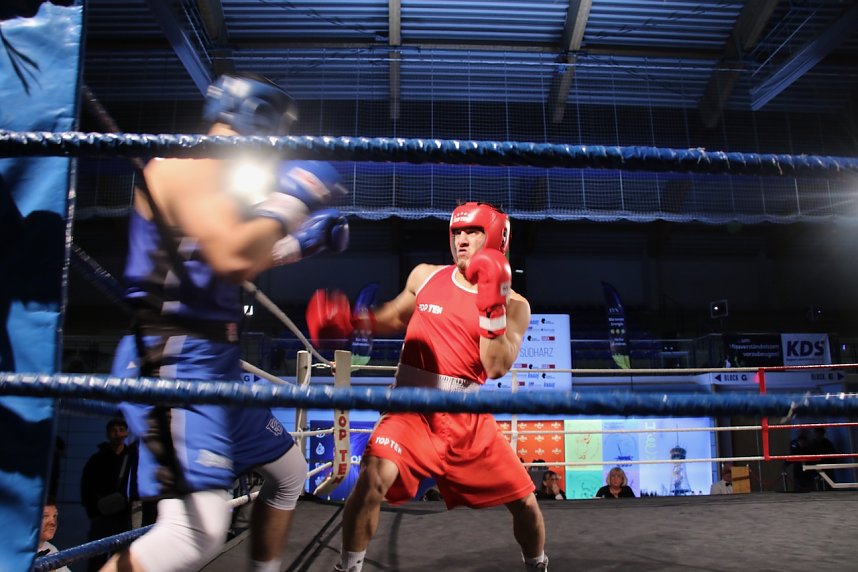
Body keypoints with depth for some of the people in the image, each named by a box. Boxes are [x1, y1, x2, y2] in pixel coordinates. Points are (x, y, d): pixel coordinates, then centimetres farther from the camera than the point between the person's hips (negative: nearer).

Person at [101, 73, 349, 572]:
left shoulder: (215, 177, 18)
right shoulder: (190, 164, -12)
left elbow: (242, 262, 30)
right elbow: (232, 259, -29)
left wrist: (305, 240, 23)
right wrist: (291, 198, -16)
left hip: (217, 362, 11)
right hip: (176, 362, -11)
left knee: (289, 472, 21)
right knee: (198, 532, -20)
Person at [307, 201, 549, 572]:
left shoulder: (514, 304, -3)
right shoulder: (425, 277, 3)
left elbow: (497, 368, -15)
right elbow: (396, 317, 20)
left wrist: (492, 306, -24)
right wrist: (352, 321, 2)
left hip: (469, 418, 1)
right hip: (413, 407, 0)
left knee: (523, 501, 5)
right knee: (372, 479, -26)